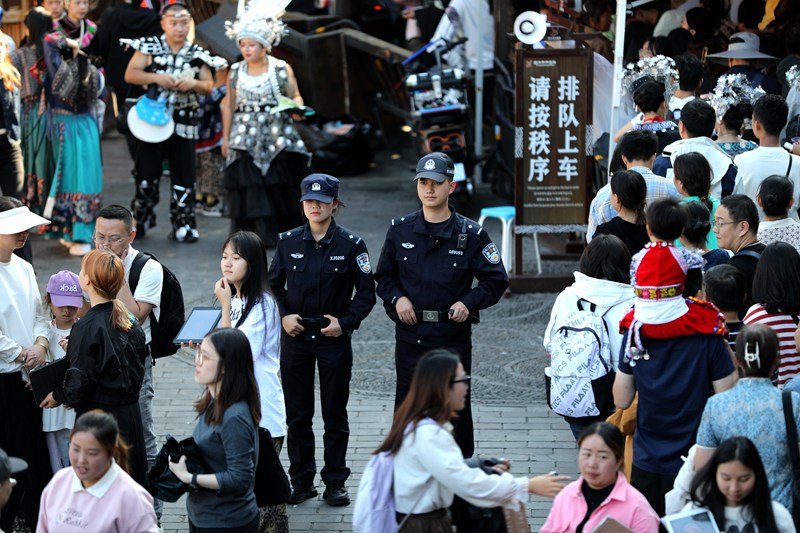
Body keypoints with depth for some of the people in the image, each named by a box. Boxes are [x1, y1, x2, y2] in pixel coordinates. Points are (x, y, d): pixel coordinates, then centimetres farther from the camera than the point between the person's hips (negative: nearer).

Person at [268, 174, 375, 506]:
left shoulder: (351, 244, -5)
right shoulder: (288, 242, 1)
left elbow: (366, 293, -1)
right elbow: (274, 285, 11)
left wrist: (345, 322, -12)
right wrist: (283, 316, -4)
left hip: (334, 339, -2)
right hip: (296, 338, 2)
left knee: (335, 414, 5)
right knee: (297, 414, 7)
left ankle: (335, 482, 15)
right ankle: (301, 481, 17)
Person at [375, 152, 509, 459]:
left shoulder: (471, 234, -1)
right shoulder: (400, 230, 5)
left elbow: (496, 280, 2)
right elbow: (383, 276, 15)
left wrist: (469, 302, -12)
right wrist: (397, 298, -4)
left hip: (453, 334, -1)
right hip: (409, 334, 2)